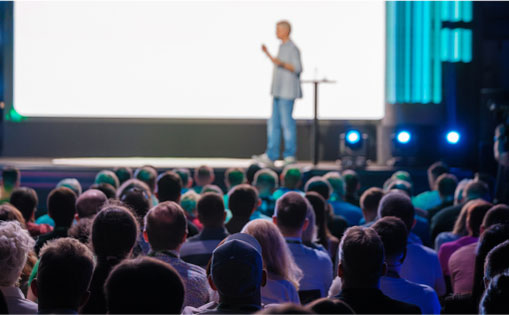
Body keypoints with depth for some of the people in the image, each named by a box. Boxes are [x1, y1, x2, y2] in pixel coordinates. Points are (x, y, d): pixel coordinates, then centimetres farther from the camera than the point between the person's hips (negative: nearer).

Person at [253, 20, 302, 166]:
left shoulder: (293, 48, -11)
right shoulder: (282, 47, 17)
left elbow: (297, 69, -16)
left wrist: (282, 63, -28)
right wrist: (268, 54, 25)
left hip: (287, 92, -9)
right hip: (279, 91, 9)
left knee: (287, 122, -6)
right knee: (273, 123, 7)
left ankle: (290, 155, 1)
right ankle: (271, 155, 8)